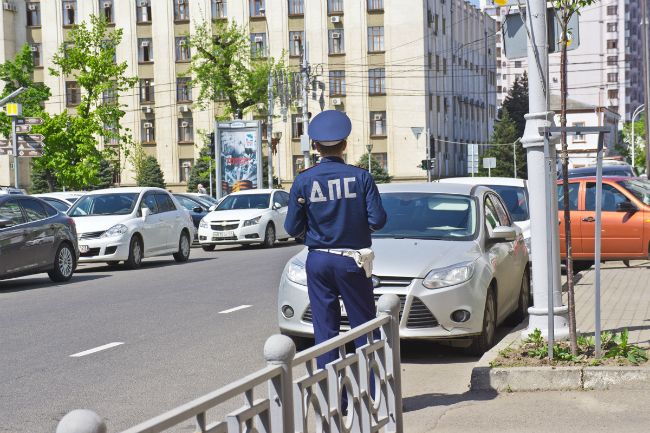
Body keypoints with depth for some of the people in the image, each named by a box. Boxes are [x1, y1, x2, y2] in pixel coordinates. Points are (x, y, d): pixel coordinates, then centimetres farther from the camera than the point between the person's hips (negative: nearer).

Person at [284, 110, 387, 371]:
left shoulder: (303, 181, -4)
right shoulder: (360, 177, -7)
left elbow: (292, 228, -2)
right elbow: (377, 220, -9)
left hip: (318, 261, 1)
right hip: (352, 261, -1)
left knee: (325, 328, 7)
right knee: (364, 326, 9)